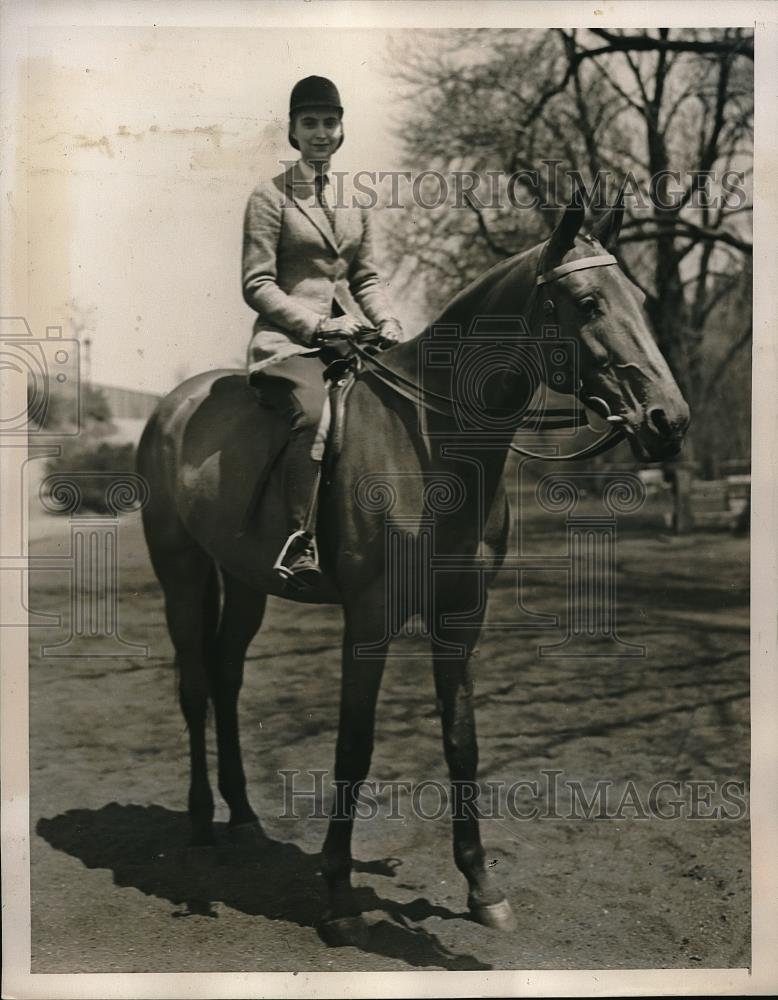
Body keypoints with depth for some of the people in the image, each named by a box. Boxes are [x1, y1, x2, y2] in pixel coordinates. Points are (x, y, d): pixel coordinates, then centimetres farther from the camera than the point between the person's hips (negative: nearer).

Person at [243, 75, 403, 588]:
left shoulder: (355, 200, 18)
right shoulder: (270, 196, 2)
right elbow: (257, 284, -4)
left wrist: (388, 323, 1)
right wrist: (317, 323, -15)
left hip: (350, 330, 6)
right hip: (290, 335, -5)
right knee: (311, 410, -34)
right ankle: (299, 538, -30)